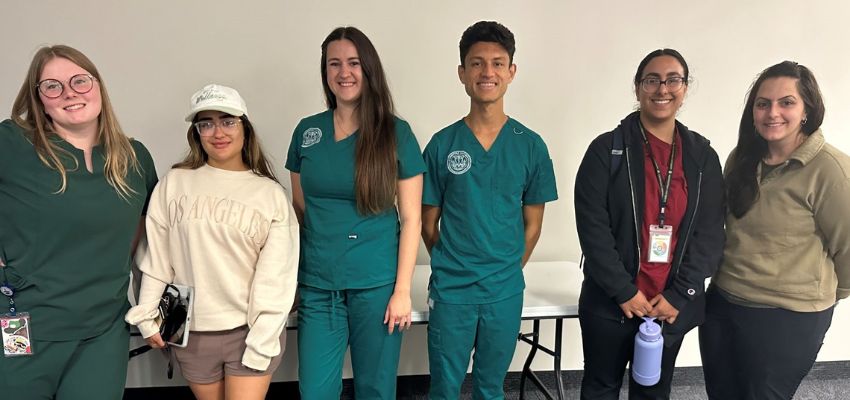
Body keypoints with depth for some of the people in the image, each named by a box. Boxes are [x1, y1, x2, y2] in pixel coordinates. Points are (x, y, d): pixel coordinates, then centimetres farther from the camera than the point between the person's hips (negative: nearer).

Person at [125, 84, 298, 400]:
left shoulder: (271, 194, -4)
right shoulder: (174, 183, 0)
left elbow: (276, 277, -6)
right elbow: (157, 257, 3)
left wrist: (260, 343, -9)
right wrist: (146, 315, 2)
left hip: (250, 331, -2)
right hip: (192, 333, 2)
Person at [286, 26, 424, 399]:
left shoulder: (396, 132, -5)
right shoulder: (307, 131, 3)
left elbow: (410, 218, -5)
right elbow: (299, 208, 11)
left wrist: (402, 290, -8)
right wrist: (292, 275, 9)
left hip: (376, 284, -2)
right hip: (317, 285, 3)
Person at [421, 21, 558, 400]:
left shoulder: (531, 146, -3)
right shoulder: (442, 144, -5)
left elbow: (532, 225, 4)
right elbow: (428, 222, 2)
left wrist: (507, 270, 6)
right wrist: (451, 267, 5)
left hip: (505, 291, 1)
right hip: (450, 289, -1)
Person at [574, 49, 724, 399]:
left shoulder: (702, 156, 3)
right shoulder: (607, 149, -7)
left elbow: (709, 233, 0)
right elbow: (592, 226, -12)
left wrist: (679, 295, -8)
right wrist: (623, 291, -14)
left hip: (672, 306, 3)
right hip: (609, 303, -2)